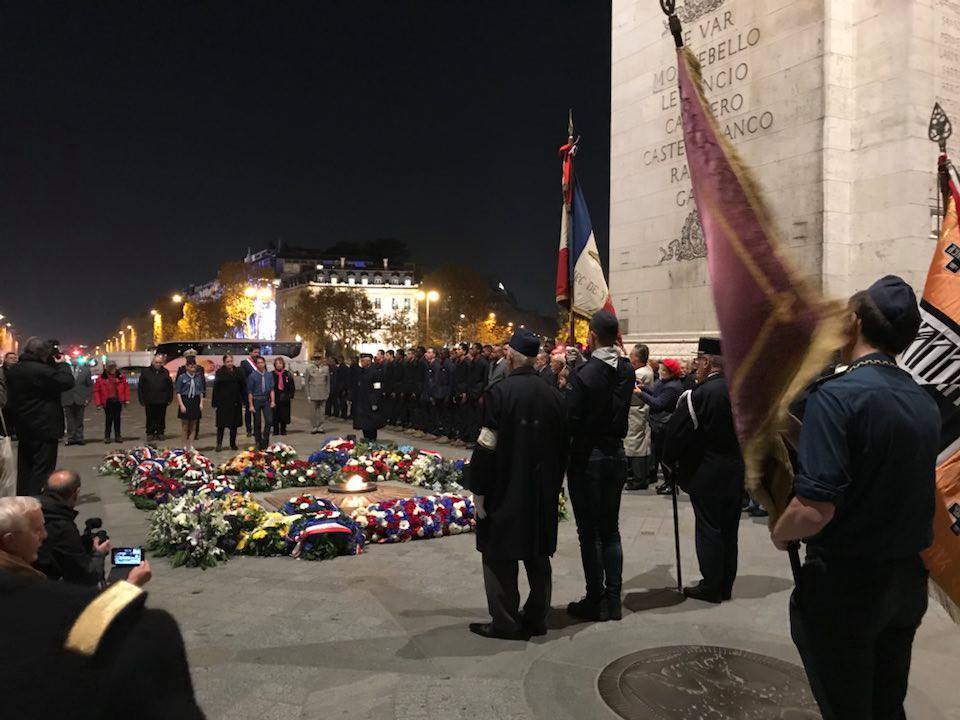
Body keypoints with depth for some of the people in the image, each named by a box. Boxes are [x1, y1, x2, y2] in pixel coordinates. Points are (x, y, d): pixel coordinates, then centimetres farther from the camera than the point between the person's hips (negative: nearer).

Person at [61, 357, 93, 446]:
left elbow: (90, 385, 6)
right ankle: (70, 438, 11)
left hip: (80, 400, 1)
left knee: (79, 420, 7)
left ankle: (79, 438, 12)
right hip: (68, 400, -1)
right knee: (69, 420, 5)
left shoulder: (85, 370, 4)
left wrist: (88, 398, -1)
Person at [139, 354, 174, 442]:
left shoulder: (165, 372, 5)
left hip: (162, 401, 1)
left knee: (161, 419, 8)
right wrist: (142, 400, -2)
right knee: (150, 419, 7)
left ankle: (160, 433, 18)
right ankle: (150, 434, 17)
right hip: (149, 401, -1)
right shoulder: (145, 371, 1)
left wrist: (169, 399, 4)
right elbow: (140, 387, 3)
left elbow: (170, 386, 10)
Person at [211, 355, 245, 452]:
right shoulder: (220, 372, -5)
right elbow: (215, 388, -6)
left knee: (234, 424, 10)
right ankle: (219, 444, 10)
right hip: (223, 402, -3)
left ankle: (233, 443, 21)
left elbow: (243, 387, 6)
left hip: (235, 402, 3)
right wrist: (215, 403, -9)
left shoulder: (238, 372, 3)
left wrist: (244, 401, 2)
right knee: (221, 424, 1)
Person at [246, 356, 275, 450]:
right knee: (257, 423, 5)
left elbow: (272, 389, 5)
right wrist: (251, 405, -6)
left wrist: (272, 401, -5)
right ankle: (258, 443, 17)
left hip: (266, 400, 2)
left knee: (269, 420, -7)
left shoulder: (269, 375, 5)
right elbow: (249, 391, -3)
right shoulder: (252, 375, -4)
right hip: (256, 400, -2)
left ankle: (265, 441, 8)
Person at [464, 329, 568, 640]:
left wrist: (479, 492, -8)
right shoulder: (553, 395, 3)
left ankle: (506, 623, 13)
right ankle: (536, 619, 26)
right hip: (544, 494, 6)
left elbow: (486, 448, -16)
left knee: (500, 558, 7)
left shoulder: (499, 392, -15)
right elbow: (562, 448, 10)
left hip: (506, 492, -6)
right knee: (538, 557, 16)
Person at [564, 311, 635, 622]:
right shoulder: (627, 371, 1)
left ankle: (595, 600, 13)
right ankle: (613, 599, 21)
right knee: (610, 530, 15)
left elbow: (571, 420, -18)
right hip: (616, 455, 6)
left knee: (589, 532, 5)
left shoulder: (582, 374, -18)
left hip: (587, 459, -6)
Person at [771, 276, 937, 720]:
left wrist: (781, 534, -9)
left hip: (844, 583, -7)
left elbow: (815, 509, -29)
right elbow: (920, 495, 15)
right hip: (908, 580, 7)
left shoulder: (836, 395, -22)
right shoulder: (925, 403, 3)